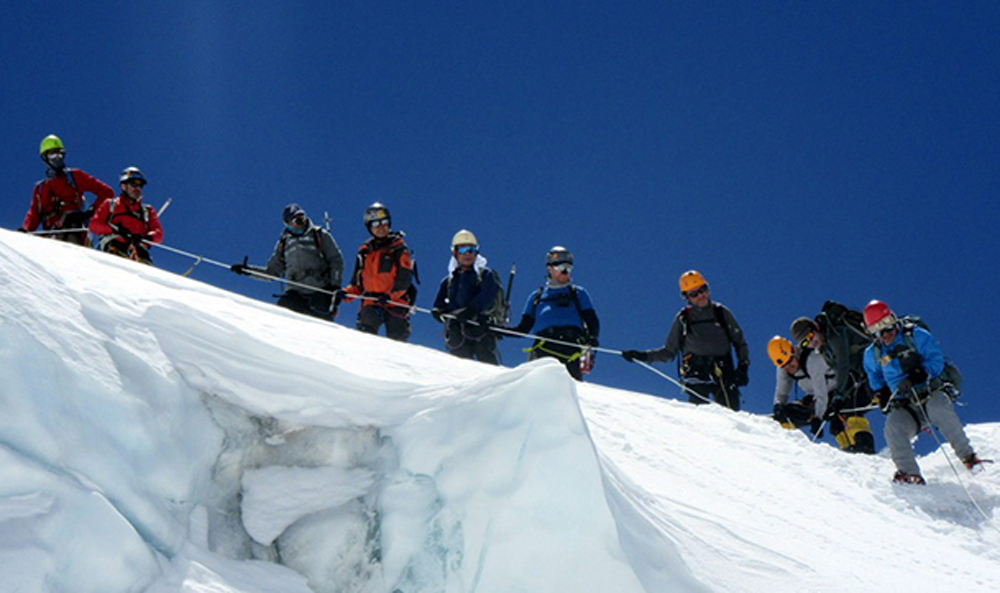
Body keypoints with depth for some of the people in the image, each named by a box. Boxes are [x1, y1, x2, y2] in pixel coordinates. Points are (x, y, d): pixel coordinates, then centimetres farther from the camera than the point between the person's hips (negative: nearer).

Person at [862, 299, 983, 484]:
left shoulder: (916, 336, -1)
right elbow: (875, 378, 28)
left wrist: (915, 377, -24)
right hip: (904, 407, 3)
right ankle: (909, 473, -24)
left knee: (939, 409, -36)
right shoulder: (872, 354, 11)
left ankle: (967, 456, -24)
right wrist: (882, 393, 8)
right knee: (893, 427, -29)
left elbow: (936, 360, -10)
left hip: (930, 394, -3)